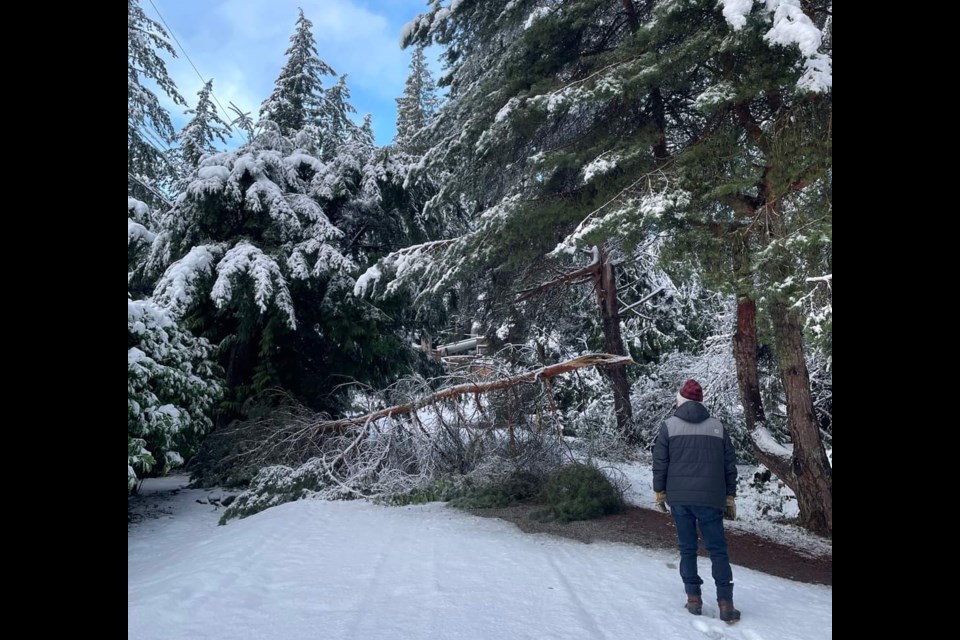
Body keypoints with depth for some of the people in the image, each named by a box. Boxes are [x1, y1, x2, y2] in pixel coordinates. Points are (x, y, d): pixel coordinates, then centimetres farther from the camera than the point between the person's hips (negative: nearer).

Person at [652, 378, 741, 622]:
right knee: (718, 550, 8)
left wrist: (660, 492, 8)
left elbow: (659, 463, -2)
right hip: (711, 499, 1)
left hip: (679, 498, 0)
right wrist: (730, 498, 16)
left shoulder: (669, 425, -1)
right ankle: (725, 603, 5)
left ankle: (693, 598, 12)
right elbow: (730, 466, 8)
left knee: (687, 548, 10)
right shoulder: (718, 426, 5)